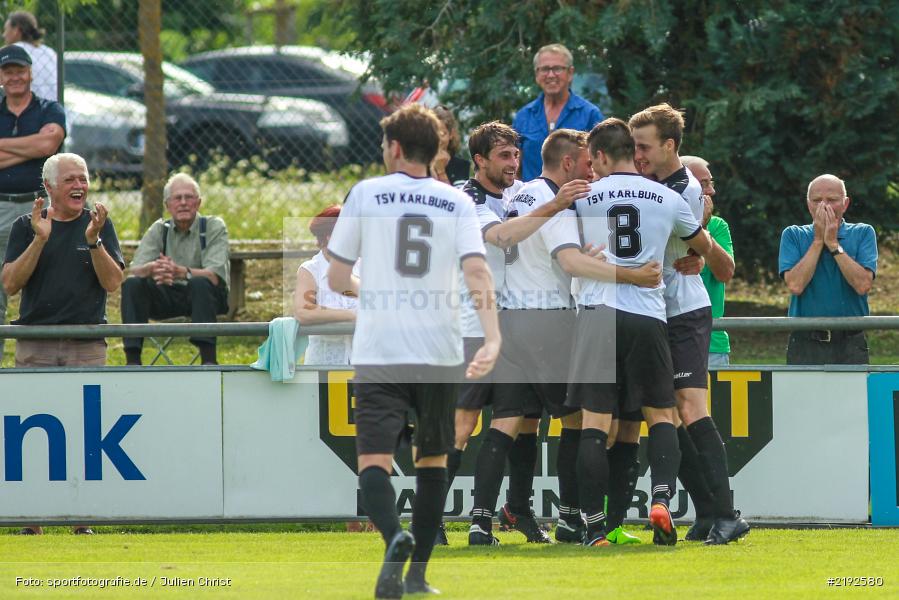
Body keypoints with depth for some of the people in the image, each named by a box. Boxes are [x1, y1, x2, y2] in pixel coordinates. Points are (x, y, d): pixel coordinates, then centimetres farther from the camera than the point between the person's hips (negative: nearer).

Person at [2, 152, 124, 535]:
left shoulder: (100, 224, 9)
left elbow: (113, 283, 0)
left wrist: (93, 241, -14)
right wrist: (39, 240, -12)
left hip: (87, 347, 0)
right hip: (35, 347, 0)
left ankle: (82, 521, 1)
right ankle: (32, 523, 2)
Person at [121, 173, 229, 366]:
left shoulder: (214, 227, -4)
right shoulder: (159, 230, 6)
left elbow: (214, 275, -20)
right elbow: (133, 271, -7)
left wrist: (181, 272, -40)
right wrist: (152, 268, -33)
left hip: (206, 298, -3)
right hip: (168, 298, 3)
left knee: (200, 283, -36)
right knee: (132, 284, -22)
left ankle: (208, 359, -41)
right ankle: (132, 360, -25)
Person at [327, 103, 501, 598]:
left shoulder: (365, 194, 2)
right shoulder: (458, 203, 5)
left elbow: (336, 277, 6)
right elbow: (477, 271, -10)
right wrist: (492, 338, -17)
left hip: (378, 353, -2)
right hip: (440, 353, 2)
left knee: (374, 461, -6)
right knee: (432, 460, 19)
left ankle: (394, 537, -36)